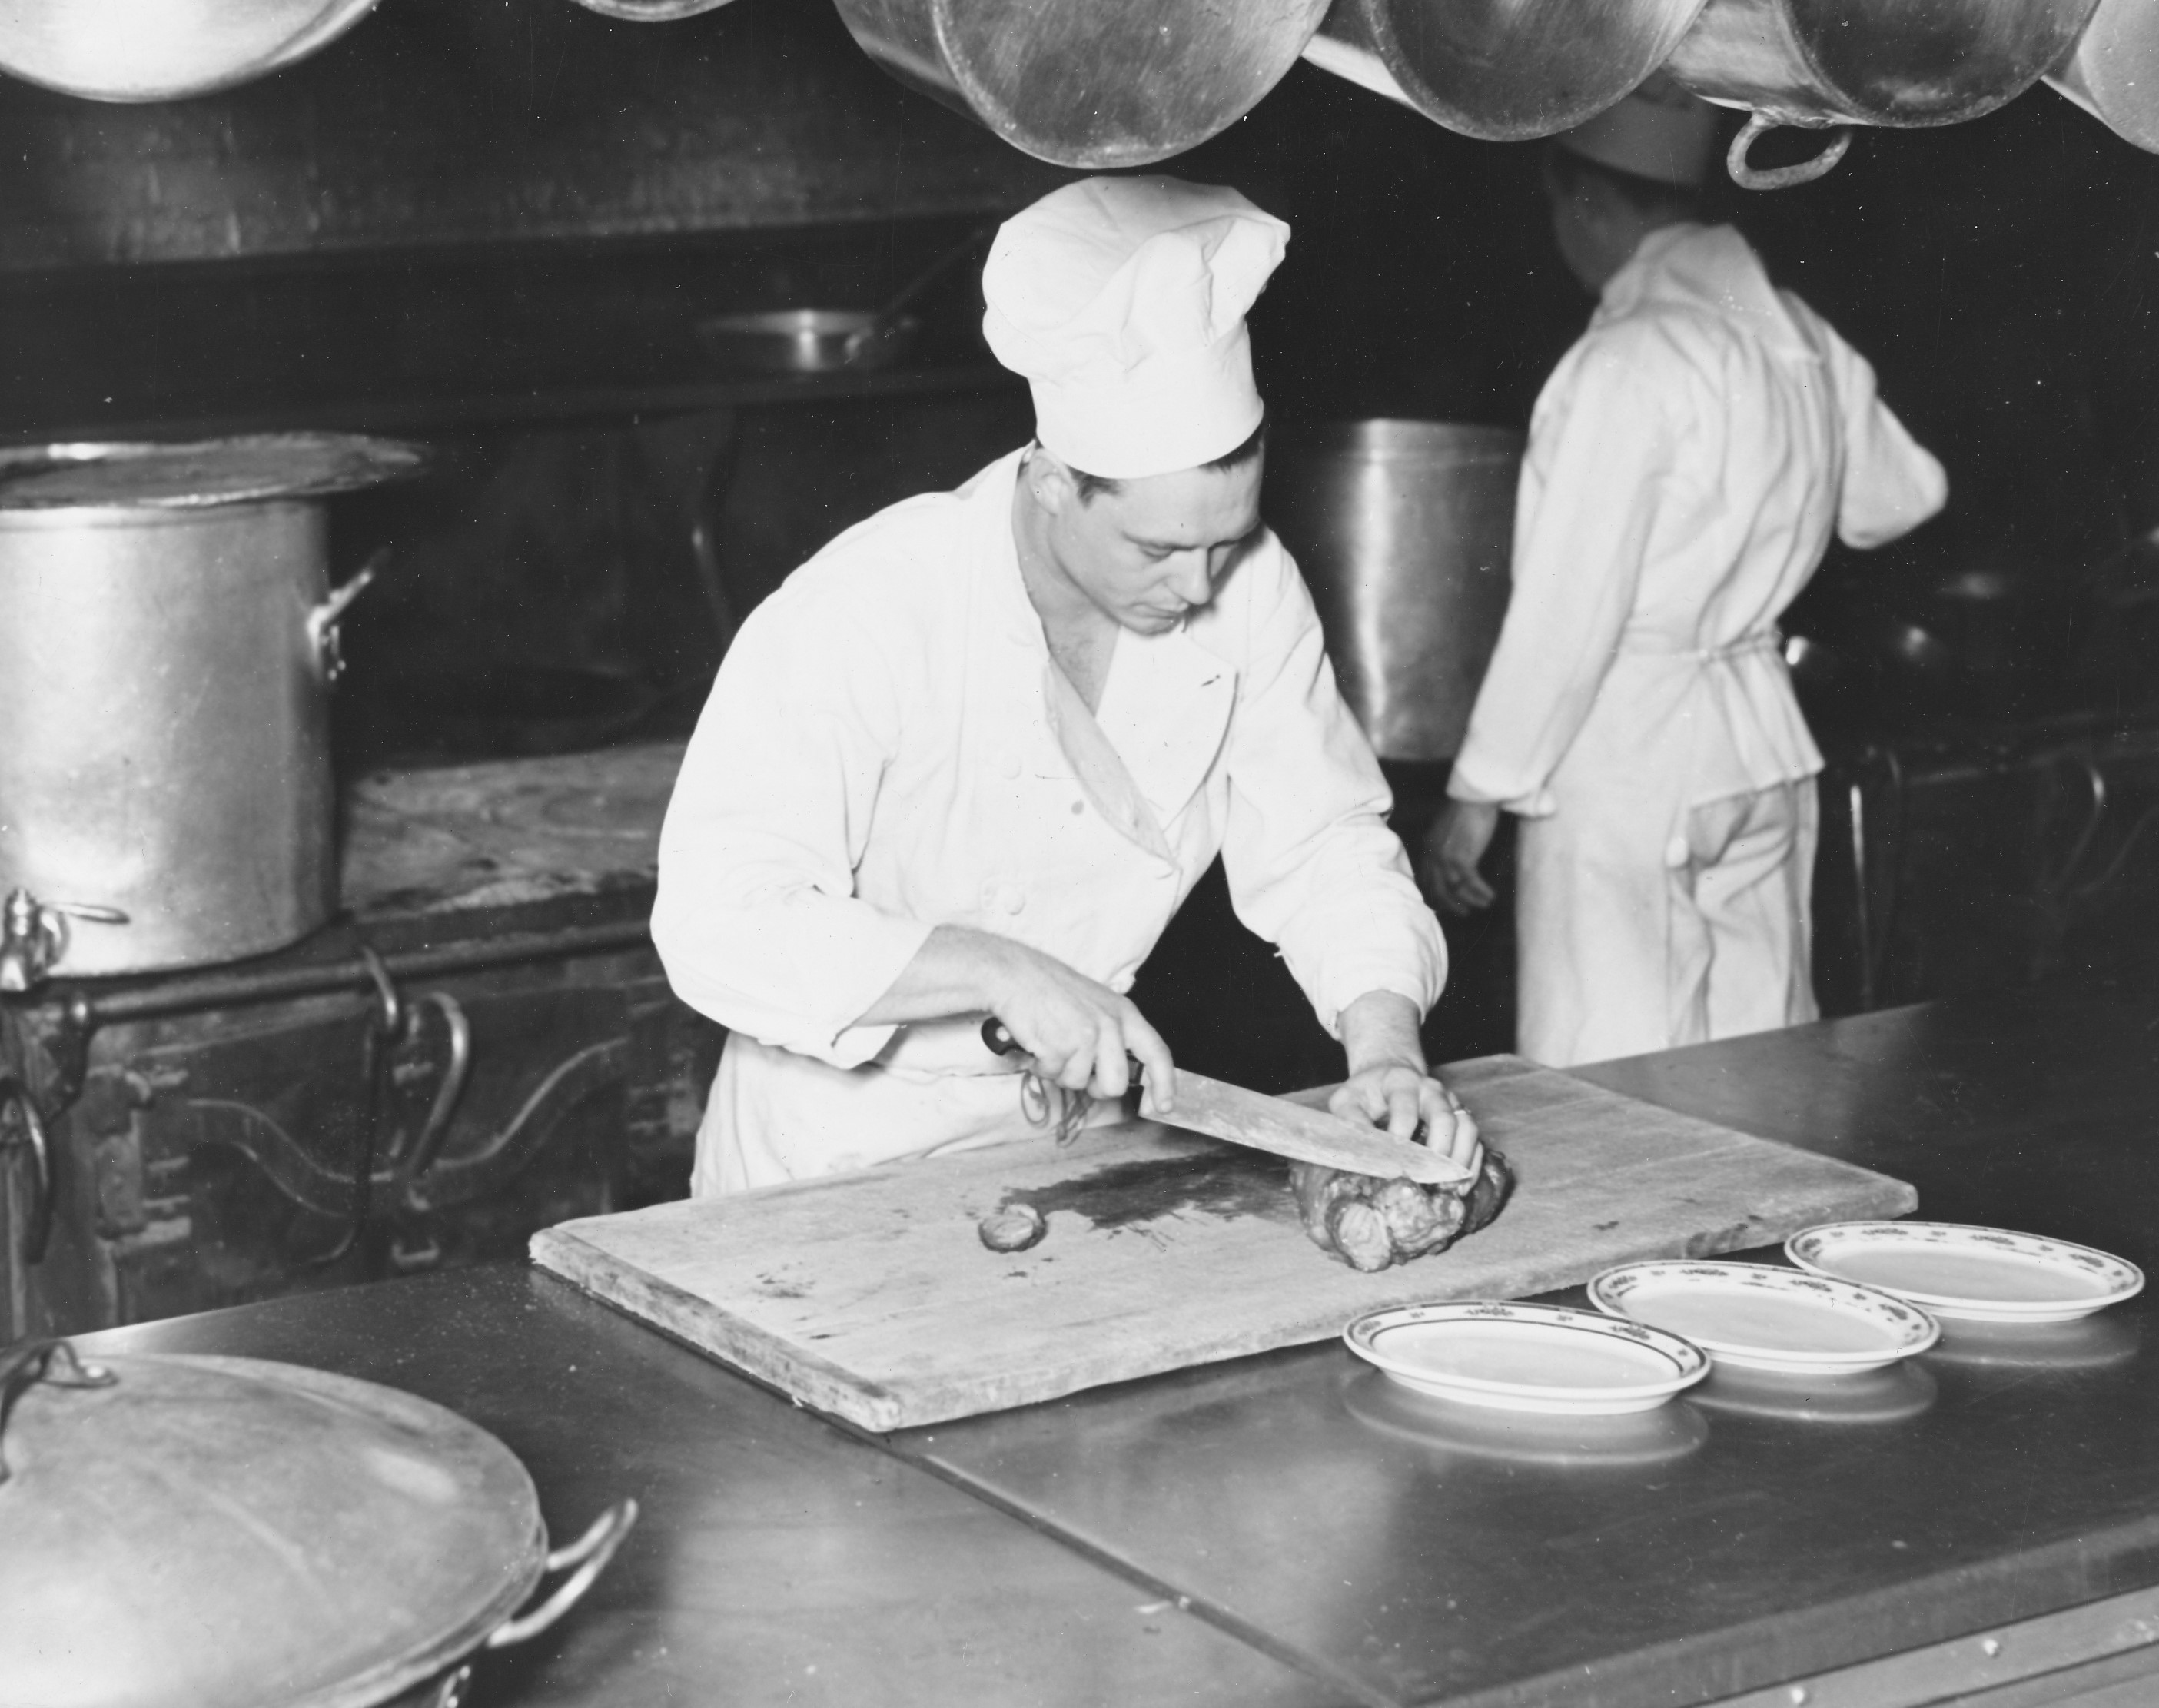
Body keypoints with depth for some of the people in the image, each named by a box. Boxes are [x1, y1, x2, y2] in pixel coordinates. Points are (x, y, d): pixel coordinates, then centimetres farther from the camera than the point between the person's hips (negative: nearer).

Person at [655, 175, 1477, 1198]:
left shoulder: (1246, 587, -8)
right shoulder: (866, 613, -24)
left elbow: (1326, 852, -1)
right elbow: (719, 925, -30)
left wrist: (1388, 1050, -19)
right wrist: (999, 970, -36)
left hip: (1073, 1135, 6)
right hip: (839, 1164, -6)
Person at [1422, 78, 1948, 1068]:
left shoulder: (1628, 361, -16)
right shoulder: (1800, 336, 6)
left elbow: (1569, 605, -17)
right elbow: (1901, 497, 22)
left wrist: (1478, 791, -11)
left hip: (1624, 766, -8)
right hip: (1764, 746, 8)